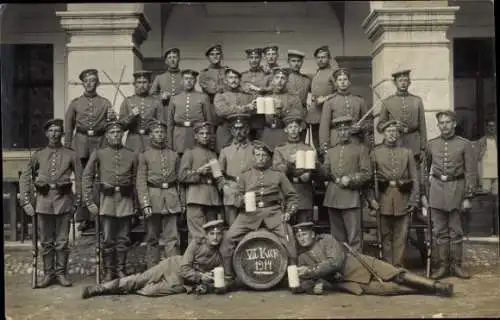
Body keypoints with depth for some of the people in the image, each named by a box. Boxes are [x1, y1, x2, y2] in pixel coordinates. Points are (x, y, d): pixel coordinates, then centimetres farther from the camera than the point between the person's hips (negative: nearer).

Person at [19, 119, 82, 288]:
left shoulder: (71, 155, 5)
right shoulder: (38, 155, 8)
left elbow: (80, 178, 5)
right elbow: (24, 178, 9)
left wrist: (77, 200, 0)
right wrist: (26, 201, 1)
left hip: (64, 200, -1)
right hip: (44, 200, 1)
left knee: (62, 241, 3)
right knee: (46, 241, 7)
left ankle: (61, 273, 14)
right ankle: (48, 274, 16)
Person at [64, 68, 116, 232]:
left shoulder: (105, 103, 11)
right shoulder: (75, 103, 12)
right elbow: (69, 126, 13)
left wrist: (112, 118, -13)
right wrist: (67, 147, 7)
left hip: (100, 141, 0)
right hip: (81, 142, 0)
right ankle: (83, 218, 3)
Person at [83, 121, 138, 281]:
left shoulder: (132, 155, 9)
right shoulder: (98, 154, 5)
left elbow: (136, 180, 11)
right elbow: (87, 177, 4)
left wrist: (135, 202, 5)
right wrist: (89, 201, -2)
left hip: (125, 200, 1)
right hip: (107, 199, -1)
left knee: (123, 238, 6)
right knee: (108, 239, 2)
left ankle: (121, 269, 17)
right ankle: (108, 271, 12)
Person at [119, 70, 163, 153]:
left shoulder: (156, 102, 7)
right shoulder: (127, 101, 10)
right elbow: (121, 125, 5)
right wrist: (131, 116, -11)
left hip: (151, 141, 0)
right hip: (133, 142, 0)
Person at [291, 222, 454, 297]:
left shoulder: (326, 239, 1)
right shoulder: (303, 259, 14)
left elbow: (335, 262, -14)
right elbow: (301, 285, 10)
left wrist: (310, 272, -13)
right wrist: (314, 286, -13)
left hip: (362, 266, -1)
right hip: (350, 283, 1)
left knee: (397, 276, -17)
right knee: (386, 288, -21)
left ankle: (436, 286, -14)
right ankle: (427, 290, -16)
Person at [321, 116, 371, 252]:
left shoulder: (361, 149, 9)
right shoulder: (330, 152, 20)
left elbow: (367, 174, 2)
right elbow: (325, 174, 13)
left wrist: (350, 179, -12)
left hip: (351, 197, -4)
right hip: (332, 198, 4)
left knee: (354, 238, -8)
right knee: (337, 238, 8)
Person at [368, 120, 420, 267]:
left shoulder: (407, 152, 9)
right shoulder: (375, 153, 6)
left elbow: (415, 178, 7)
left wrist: (414, 200, -2)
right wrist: (372, 198, -9)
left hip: (403, 199, 1)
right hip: (384, 198, -1)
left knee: (401, 236, 3)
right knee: (386, 236, 6)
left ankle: (398, 266, 11)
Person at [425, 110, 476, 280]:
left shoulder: (464, 144, -1)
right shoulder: (431, 144, 6)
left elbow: (471, 173, -2)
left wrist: (468, 197, -7)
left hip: (456, 189, -2)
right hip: (437, 189, 2)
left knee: (456, 231, 5)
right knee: (440, 231, 6)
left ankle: (456, 265, 16)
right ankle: (442, 265, 14)